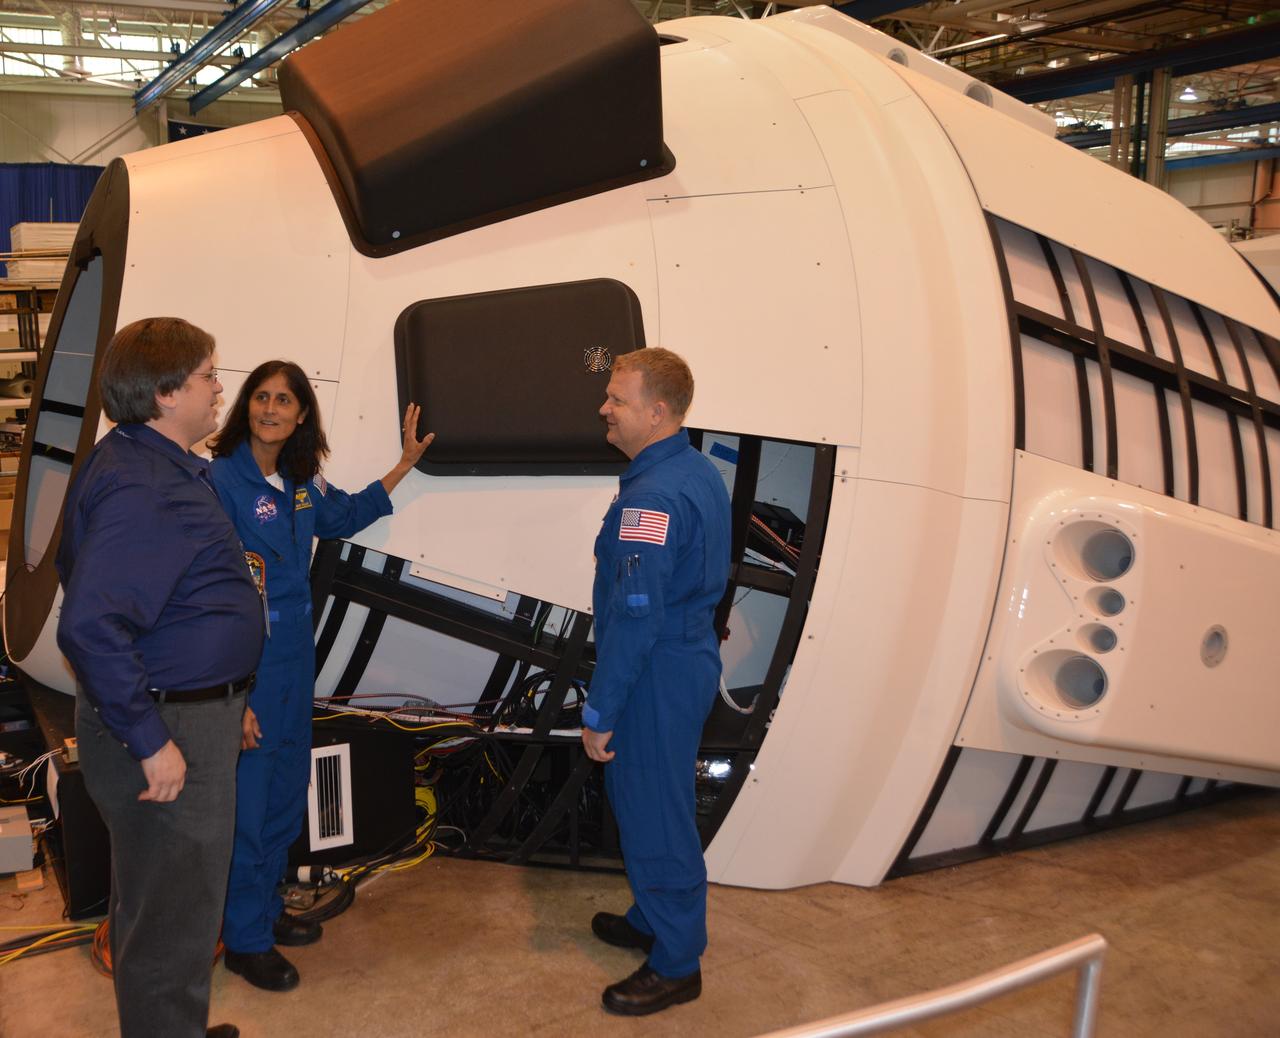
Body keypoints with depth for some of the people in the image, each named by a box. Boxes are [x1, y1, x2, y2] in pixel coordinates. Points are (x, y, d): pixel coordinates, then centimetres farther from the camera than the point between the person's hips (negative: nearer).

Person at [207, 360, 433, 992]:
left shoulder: (301, 483, 5)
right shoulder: (221, 480, -17)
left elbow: (344, 517, 27)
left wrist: (405, 464, 24)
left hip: (295, 658, 8)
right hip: (244, 666, -8)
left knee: (287, 790, 19)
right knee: (246, 802, 2)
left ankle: (267, 909, 38)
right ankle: (245, 940, 21)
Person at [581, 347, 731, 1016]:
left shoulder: (652, 496, -24)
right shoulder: (701, 474, 8)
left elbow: (635, 616, -26)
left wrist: (599, 711, -20)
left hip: (655, 678, -10)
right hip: (690, 660, 10)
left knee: (654, 817, 3)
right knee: (647, 802, 23)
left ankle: (676, 965, 18)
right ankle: (653, 919, 40)